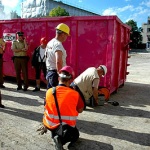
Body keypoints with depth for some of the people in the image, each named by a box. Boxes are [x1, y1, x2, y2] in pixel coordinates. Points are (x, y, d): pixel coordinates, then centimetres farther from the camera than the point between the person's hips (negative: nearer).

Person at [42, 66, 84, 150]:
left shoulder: (49, 91, -8)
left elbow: (47, 108, 6)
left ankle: (55, 136, 4)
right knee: (76, 135, 28)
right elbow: (80, 110, -2)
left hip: (50, 125, 3)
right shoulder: (75, 94, -16)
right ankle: (62, 140, -4)